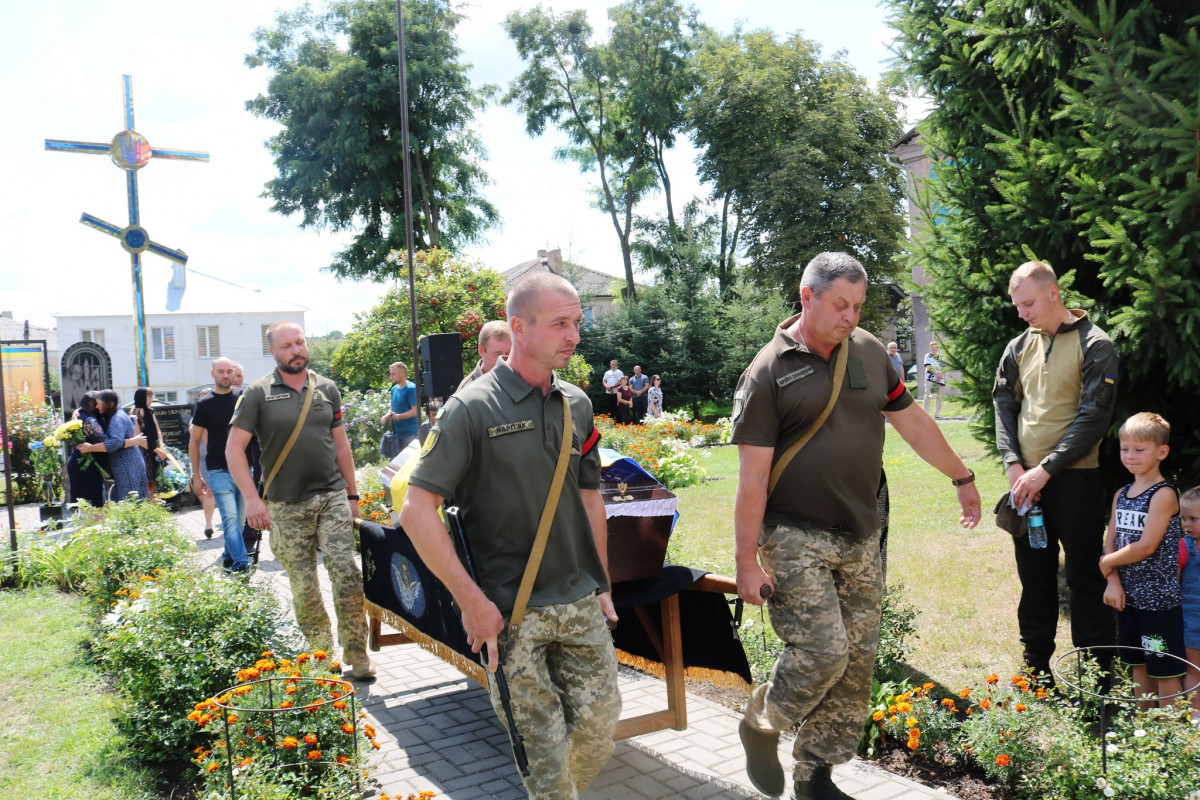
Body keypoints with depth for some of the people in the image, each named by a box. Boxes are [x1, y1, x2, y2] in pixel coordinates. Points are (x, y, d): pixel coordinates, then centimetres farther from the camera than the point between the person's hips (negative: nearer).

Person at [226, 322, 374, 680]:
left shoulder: (326, 389, 8)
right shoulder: (258, 393, -1)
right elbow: (234, 448, -5)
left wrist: (352, 494, 12)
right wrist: (252, 498, -14)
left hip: (332, 496, 2)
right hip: (287, 505, -1)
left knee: (347, 573, -8)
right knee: (304, 586, 5)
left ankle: (356, 653, 3)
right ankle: (320, 654, 20)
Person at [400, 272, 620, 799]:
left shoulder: (577, 404, 7)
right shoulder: (473, 408, -12)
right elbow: (417, 510, -15)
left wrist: (602, 584, 15)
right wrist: (471, 600, -16)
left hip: (582, 604, 5)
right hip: (511, 612, -5)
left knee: (600, 727, 10)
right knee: (542, 747, 2)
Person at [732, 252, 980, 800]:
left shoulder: (868, 351, 7)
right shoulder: (769, 371, -10)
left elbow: (912, 421, 19)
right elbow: (752, 475, -12)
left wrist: (962, 478, 24)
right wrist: (746, 560, -13)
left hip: (860, 538, 6)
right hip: (796, 539, -6)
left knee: (857, 662, 8)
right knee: (822, 652, -13)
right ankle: (761, 725, 17)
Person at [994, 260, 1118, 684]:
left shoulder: (1094, 345, -5)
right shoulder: (1018, 348, 10)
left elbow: (1093, 417, -11)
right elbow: (1003, 406, 8)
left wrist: (1045, 469, -15)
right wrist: (1013, 464, -6)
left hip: (1073, 479, -5)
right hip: (1026, 481, 5)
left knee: (1085, 581, 1)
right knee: (1034, 578, 12)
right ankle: (1036, 671, 23)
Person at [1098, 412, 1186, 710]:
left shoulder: (1163, 495, -13)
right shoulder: (1121, 495, 9)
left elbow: (1146, 547, -20)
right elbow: (1110, 542, 5)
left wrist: (1107, 562, -8)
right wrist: (1113, 581, -8)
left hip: (1160, 599, -7)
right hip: (1129, 596, 7)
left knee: (1166, 672, 2)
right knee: (1139, 667, 18)